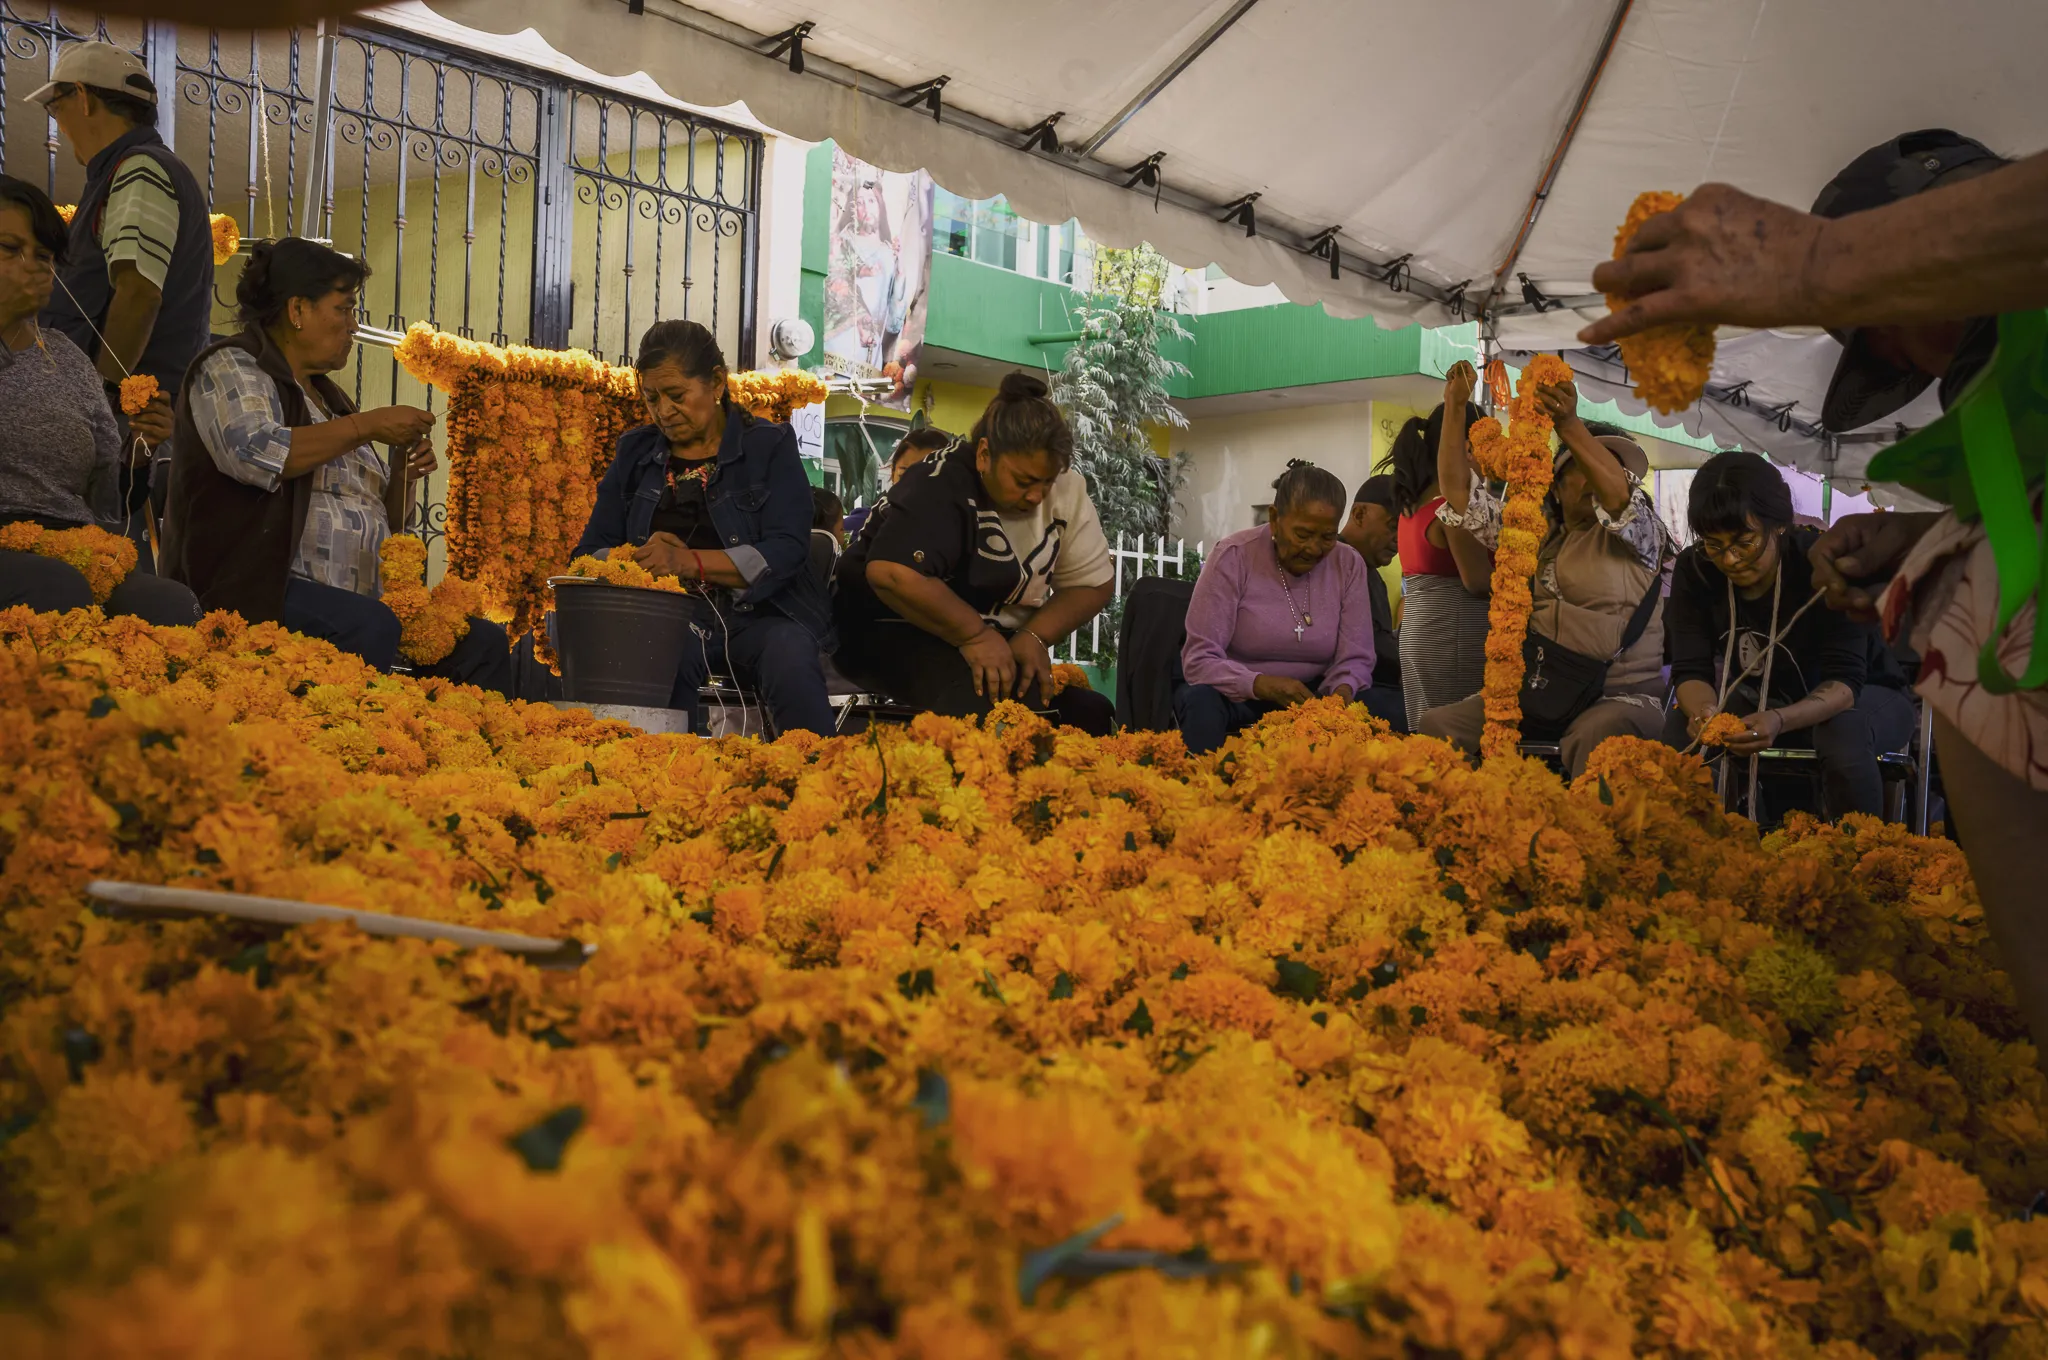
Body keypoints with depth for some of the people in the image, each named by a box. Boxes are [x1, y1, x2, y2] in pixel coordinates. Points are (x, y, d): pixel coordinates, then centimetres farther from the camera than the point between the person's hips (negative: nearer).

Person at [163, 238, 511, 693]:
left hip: (361, 600, 8)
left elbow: (382, 526, 27)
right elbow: (255, 453, -20)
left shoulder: (329, 397, 25)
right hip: (260, 592, -8)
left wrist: (402, 474, 6)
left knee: (485, 644, -10)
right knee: (371, 628, -36)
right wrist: (366, 426, -13)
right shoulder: (231, 367, 3)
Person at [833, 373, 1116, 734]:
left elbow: (1092, 582, -2)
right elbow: (891, 573, -38)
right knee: (990, 703, -33)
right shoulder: (941, 487, -23)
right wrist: (975, 634, -31)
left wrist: (1036, 636, -19)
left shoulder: (1065, 487, -3)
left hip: (993, 644, 7)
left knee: (1091, 715, -12)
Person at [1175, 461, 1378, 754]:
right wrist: (1263, 685, -33)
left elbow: (1354, 660, -1)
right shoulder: (1232, 557, -11)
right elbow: (1199, 660, -16)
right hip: (1237, 696, -3)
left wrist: (1342, 692, -25)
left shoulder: (1349, 565, 0)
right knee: (1202, 702, -37)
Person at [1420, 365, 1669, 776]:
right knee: (1437, 725, -21)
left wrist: (1569, 425, -32)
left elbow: (1620, 495, -16)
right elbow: (1459, 488, 15)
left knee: (1592, 739, -40)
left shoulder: (1638, 535, 7)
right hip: (1534, 695, 4)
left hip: (1619, 696, -4)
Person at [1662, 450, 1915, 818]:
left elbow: (1844, 681, -31)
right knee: (1683, 720, -23)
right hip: (1765, 698, 3)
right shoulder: (1694, 569, -16)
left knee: (1844, 734, -36)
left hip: (1851, 699, -3)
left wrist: (1780, 720, -52)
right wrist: (1703, 711, -44)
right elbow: (1691, 670, -19)